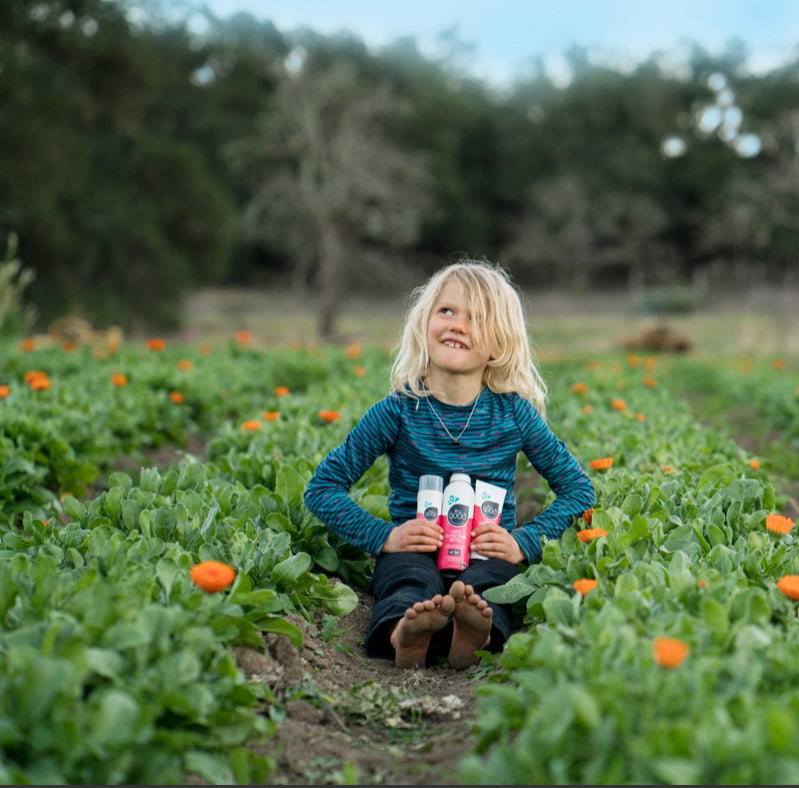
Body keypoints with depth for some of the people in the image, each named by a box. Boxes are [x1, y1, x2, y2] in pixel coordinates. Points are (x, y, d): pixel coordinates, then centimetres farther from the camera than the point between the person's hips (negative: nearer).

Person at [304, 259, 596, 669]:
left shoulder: (514, 412, 1)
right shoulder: (398, 410, -3)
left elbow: (578, 487, 9)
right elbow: (322, 487, 1)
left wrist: (524, 542, -6)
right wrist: (383, 536, -11)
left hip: (487, 554, 1)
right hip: (413, 550, 0)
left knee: (484, 582, -33)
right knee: (412, 580, -33)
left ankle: (475, 632, -63)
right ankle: (403, 631, -62)